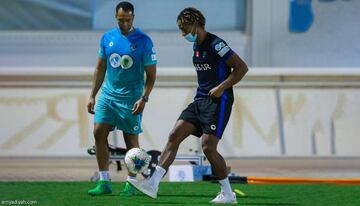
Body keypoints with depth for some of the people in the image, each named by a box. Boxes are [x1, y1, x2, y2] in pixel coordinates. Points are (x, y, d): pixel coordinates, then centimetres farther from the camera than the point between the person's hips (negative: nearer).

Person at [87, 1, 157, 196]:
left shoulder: (143, 41, -8)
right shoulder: (107, 38, 5)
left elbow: (151, 74, -6)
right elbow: (100, 68, 13)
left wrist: (144, 98, -17)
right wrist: (92, 96, 9)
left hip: (130, 98, -4)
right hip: (108, 94, 4)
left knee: (131, 140, 0)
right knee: (99, 133, -7)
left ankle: (130, 185, 11)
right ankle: (104, 183, -1)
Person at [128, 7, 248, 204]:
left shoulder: (215, 44, -14)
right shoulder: (196, 45, 13)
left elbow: (242, 67, -15)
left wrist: (221, 88, -19)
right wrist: (204, 90, 15)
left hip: (218, 101, -9)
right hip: (200, 100, 9)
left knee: (208, 147, -12)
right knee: (174, 136, -3)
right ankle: (153, 183, -7)